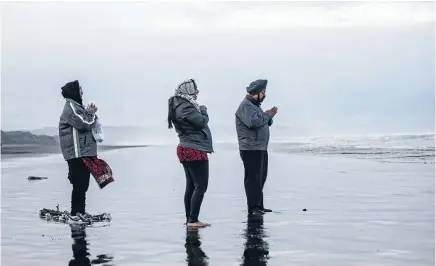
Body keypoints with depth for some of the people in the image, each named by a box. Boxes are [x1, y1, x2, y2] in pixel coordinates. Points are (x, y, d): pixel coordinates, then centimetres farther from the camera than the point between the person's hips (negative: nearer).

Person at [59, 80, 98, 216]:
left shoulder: (77, 106, 21)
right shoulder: (71, 107, -11)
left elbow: (86, 123, 24)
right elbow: (83, 124, -20)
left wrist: (90, 113, 7)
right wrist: (90, 114, -2)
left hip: (84, 152, 10)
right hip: (78, 153, -10)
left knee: (82, 185, 11)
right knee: (80, 185, -11)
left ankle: (79, 213, 16)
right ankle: (76, 214, -10)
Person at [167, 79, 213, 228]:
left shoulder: (180, 105, 15)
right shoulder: (186, 107, -16)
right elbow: (202, 121, -17)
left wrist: (199, 111, 4)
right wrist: (203, 111, 1)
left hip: (187, 149, 11)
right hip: (195, 150, -11)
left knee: (191, 185, 13)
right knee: (201, 185, -9)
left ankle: (189, 219, 16)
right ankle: (193, 220, -12)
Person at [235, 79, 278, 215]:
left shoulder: (255, 105, 22)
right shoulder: (246, 105, -11)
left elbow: (265, 123, 24)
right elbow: (253, 122, -25)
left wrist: (269, 117, 3)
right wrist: (267, 115, -12)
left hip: (261, 148, 11)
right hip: (251, 149, -10)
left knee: (261, 177, 13)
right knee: (253, 178, -11)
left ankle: (259, 205, 20)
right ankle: (253, 207, -10)